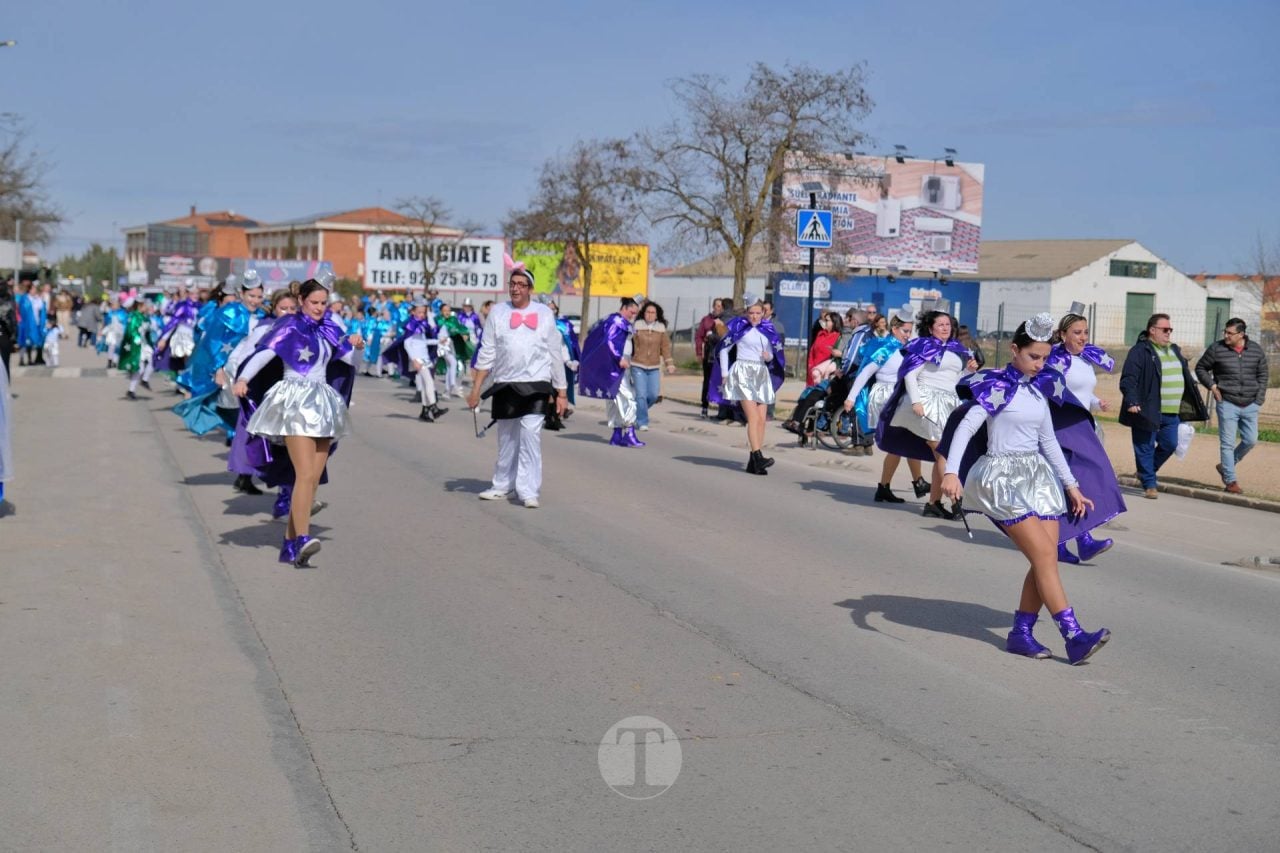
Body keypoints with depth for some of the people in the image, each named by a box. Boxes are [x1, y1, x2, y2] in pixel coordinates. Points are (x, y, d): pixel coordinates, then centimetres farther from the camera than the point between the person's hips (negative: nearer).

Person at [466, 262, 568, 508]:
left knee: (531, 435, -13)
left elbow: (555, 355, 7)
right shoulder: (497, 312, 5)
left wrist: (561, 392, 6)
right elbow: (487, 353, 5)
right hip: (504, 385, 2)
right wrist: (476, 388, 0)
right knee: (506, 439, 10)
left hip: (535, 385, -2)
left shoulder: (544, 313, 4)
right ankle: (502, 486, 26)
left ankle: (529, 492, -8)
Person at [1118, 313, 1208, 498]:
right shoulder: (1140, 351, -9)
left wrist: (1190, 406, 23)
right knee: (1146, 448, 0)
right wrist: (1132, 401, -27)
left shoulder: (1174, 351, 17)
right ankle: (1149, 484, 9)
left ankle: (1145, 472, 30)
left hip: (1171, 413, 8)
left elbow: (1185, 376, 26)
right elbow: (1128, 379, -16)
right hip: (1148, 411, -8)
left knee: (1169, 445, 11)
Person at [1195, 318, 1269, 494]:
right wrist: (1212, 386, -6)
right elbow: (1200, 368, 6)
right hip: (1227, 403, -3)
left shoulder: (1256, 350, 2)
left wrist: (1260, 395, 4)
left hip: (1250, 405, 3)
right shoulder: (1217, 349, -6)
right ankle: (1230, 481, 5)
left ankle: (1225, 466, 28)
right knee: (1227, 443, -2)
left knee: (1250, 440, 7)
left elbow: (1263, 373, 13)